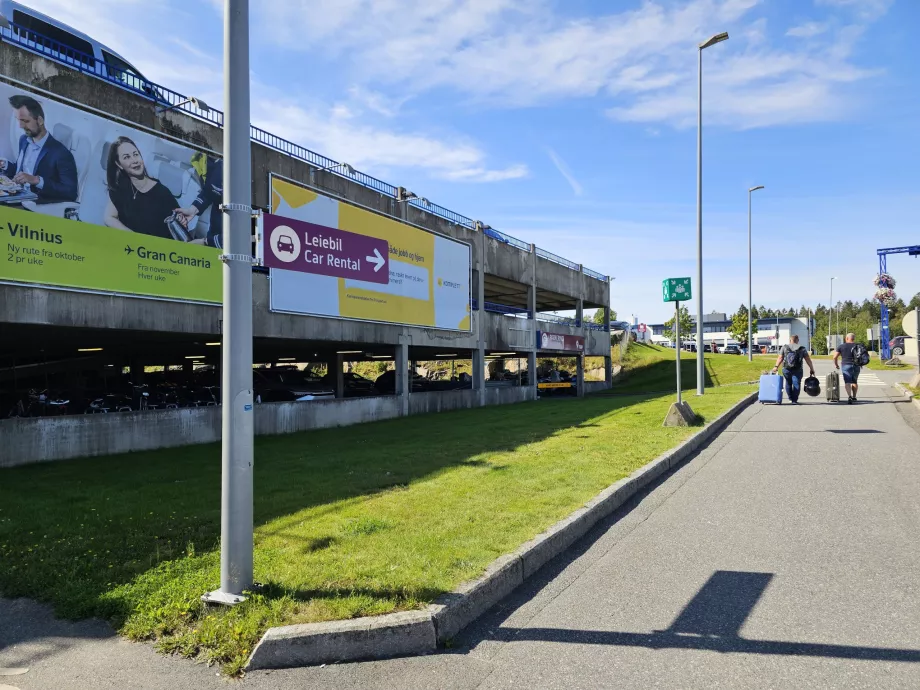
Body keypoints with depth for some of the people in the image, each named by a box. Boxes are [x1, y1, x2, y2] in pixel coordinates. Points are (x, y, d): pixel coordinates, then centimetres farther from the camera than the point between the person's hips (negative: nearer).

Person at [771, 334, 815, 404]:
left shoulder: (785, 347, 8)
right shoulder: (802, 349, 7)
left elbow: (780, 358, -2)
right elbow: (808, 359, 3)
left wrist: (776, 367, -5)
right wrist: (812, 369, 7)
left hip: (786, 369, 2)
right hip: (797, 370, -1)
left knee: (788, 383, 16)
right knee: (796, 384, 0)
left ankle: (790, 398, 22)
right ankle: (794, 400, -4)